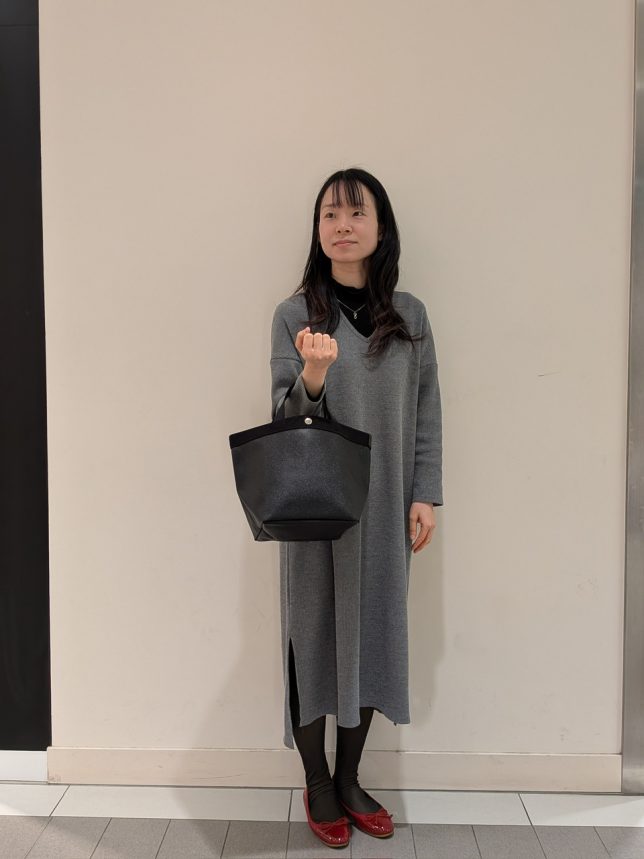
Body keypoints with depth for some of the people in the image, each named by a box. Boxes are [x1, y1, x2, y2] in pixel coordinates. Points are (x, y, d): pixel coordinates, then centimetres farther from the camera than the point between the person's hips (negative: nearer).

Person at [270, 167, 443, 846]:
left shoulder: (409, 313, 5)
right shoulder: (295, 314, -2)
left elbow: (426, 410, 7)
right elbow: (284, 416, -5)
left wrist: (424, 495, 1)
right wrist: (313, 376, -26)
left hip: (384, 505, 3)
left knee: (374, 629, 10)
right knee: (314, 630, 5)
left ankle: (349, 778, 29)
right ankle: (317, 785, 24)